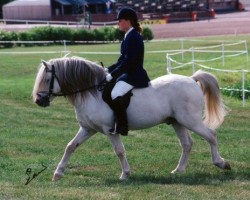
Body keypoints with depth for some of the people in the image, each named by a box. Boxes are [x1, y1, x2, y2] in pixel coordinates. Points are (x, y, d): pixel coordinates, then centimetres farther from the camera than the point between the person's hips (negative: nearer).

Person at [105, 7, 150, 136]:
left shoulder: (133, 37, -16)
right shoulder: (129, 36, 15)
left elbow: (128, 62, -22)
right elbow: (123, 59, 20)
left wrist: (112, 74, -19)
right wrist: (109, 70, 11)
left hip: (134, 75, -11)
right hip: (128, 73, 11)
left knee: (116, 94, -31)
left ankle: (122, 127, -28)